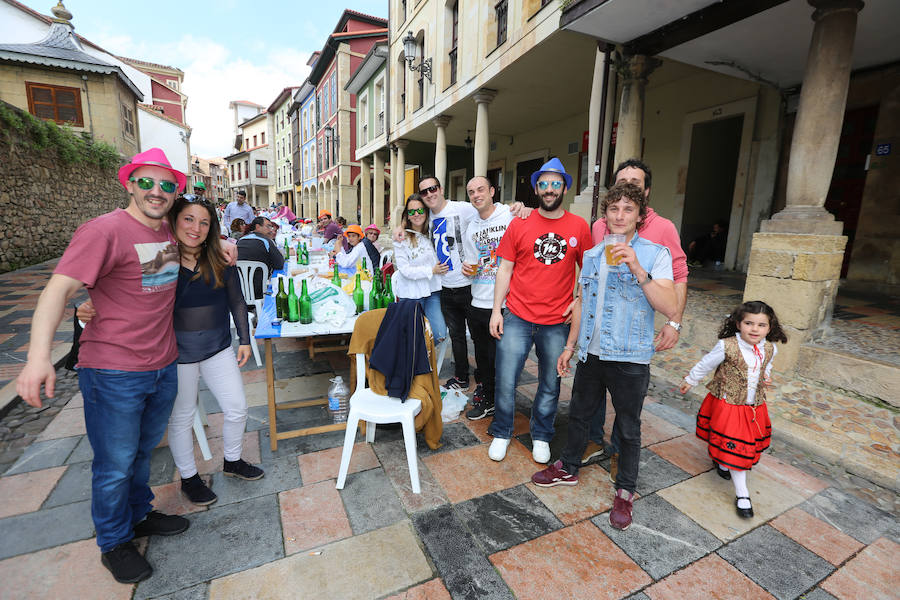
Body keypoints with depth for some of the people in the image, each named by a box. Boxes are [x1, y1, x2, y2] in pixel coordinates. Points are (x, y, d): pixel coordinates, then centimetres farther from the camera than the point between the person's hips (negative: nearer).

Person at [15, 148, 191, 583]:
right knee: (115, 465, 11)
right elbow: (58, 289, -22)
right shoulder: (106, 230, -16)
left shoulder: (167, 231, 5)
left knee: (142, 452, 24)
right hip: (115, 373, -6)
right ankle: (114, 543, 33)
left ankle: (138, 515, 45)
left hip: (163, 367, 6)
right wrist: (39, 355, -33)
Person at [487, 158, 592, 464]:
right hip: (517, 318, 0)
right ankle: (501, 433, 28)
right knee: (505, 381, 4)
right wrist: (496, 310, -2)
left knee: (550, 385, 13)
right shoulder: (519, 224, 0)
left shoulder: (579, 226, 2)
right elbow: (504, 269, 2)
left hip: (558, 322, 1)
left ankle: (541, 436, 36)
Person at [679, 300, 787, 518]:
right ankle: (742, 494, 11)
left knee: (748, 444, 20)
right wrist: (690, 380, 5)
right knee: (735, 447, -1)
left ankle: (721, 461, 49)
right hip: (727, 404, -5)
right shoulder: (727, 346, -22)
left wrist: (766, 377, -2)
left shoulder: (770, 349, -6)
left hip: (755, 407, 5)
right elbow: (706, 364, -7)